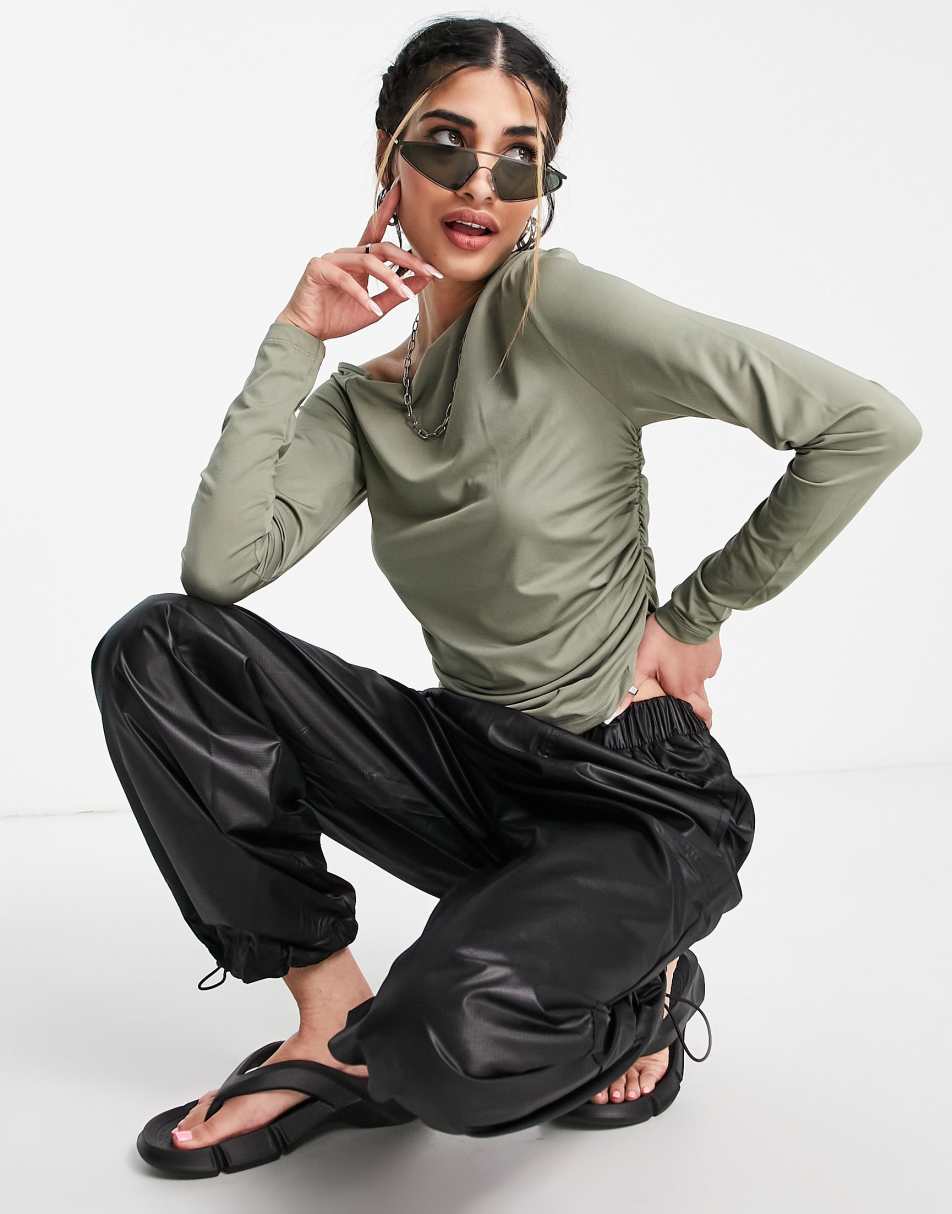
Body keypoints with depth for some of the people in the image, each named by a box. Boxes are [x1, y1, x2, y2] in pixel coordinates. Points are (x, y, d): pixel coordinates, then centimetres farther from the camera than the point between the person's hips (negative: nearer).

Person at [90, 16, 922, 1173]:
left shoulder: (558, 309, -13)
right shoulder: (360, 401, 5)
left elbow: (870, 425, -19)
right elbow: (218, 566, -12)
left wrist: (694, 613, -10)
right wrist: (293, 340, -10)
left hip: (633, 793, -6)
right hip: (472, 767, 6)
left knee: (446, 1046, -33)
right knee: (158, 646, -9)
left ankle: (635, 983, 4)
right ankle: (328, 1014, 0)